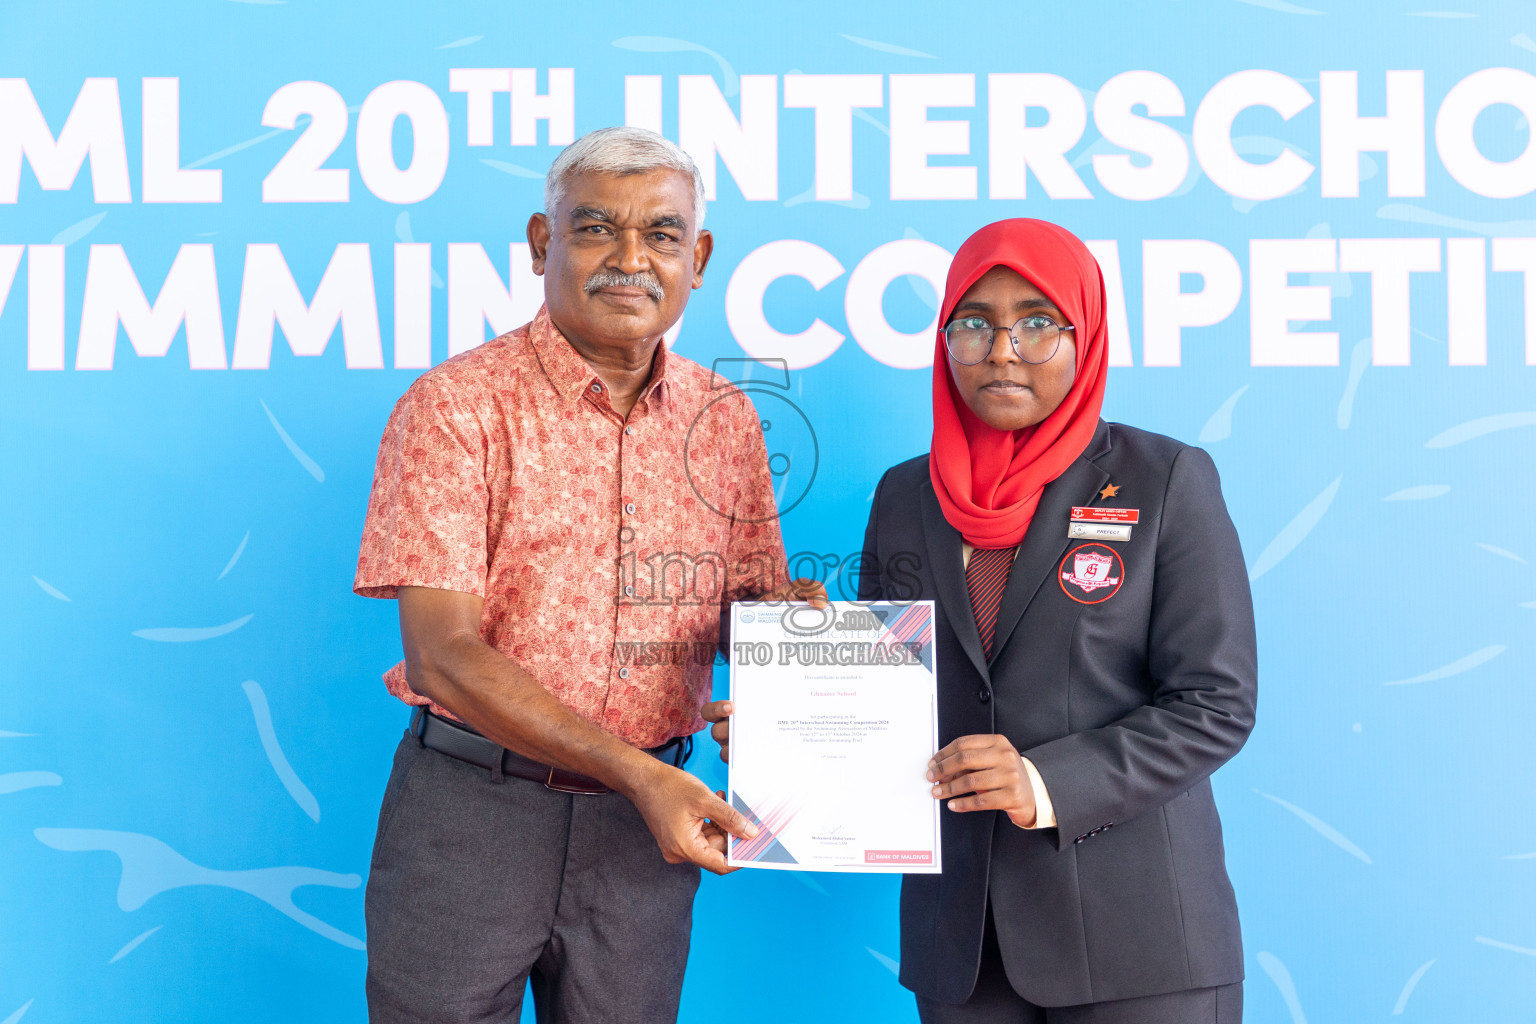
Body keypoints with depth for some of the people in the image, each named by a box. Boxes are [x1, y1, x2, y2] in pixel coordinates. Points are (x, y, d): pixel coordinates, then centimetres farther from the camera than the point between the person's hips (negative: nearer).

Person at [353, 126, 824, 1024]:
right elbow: (444, 653, -15)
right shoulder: (458, 404, -9)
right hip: (473, 804, -3)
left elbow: (748, 604, 14)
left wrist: (784, 615, -11)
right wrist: (636, 772, -22)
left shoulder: (727, 420, 5)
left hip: (646, 819, 4)